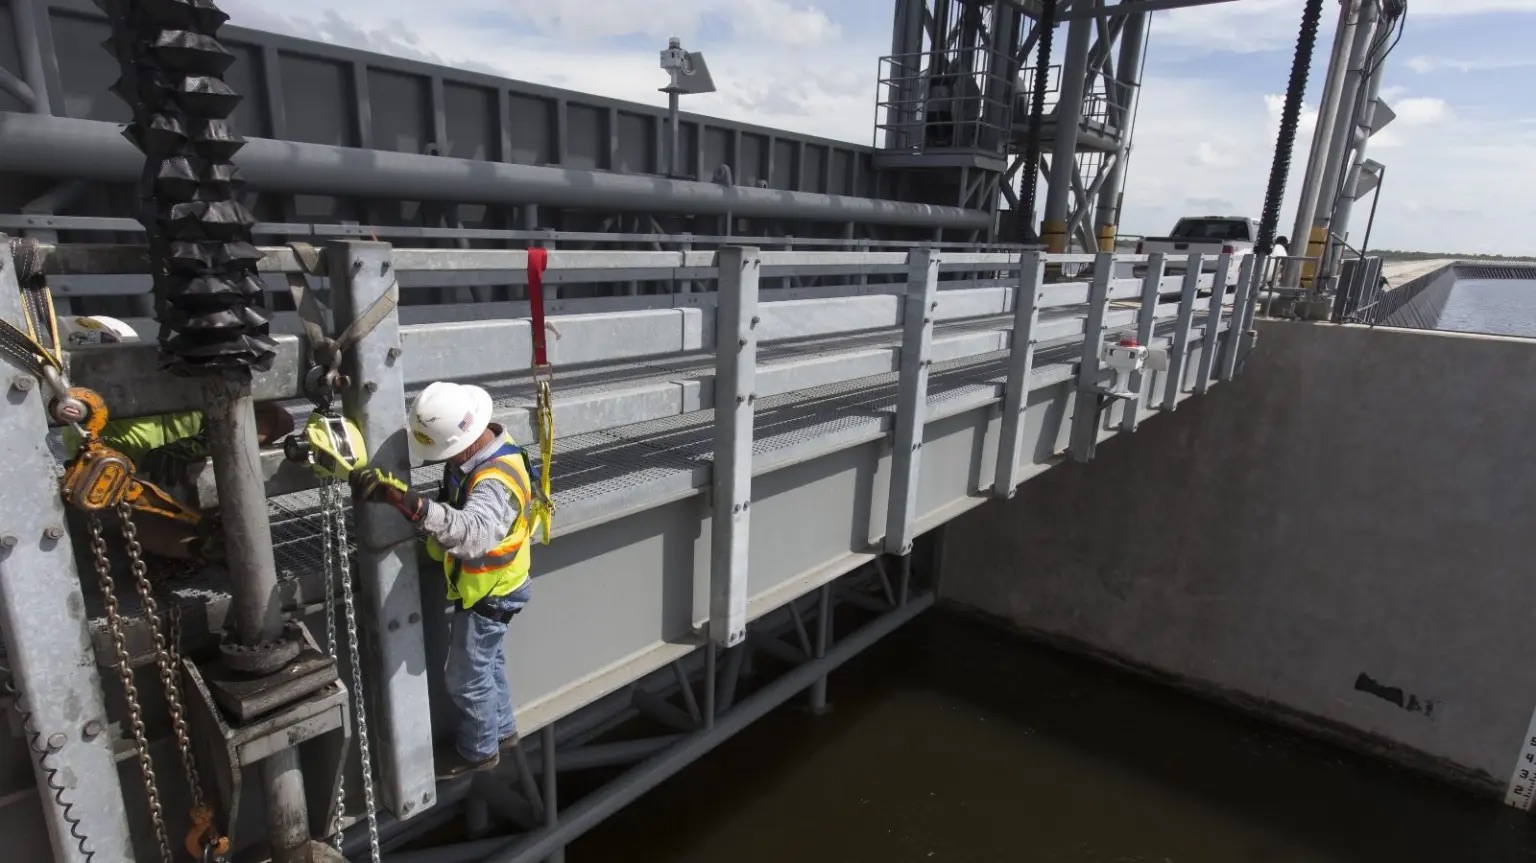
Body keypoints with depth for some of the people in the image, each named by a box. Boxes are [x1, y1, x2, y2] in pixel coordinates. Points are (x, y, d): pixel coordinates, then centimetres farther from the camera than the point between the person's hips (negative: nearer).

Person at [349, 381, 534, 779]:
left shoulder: (497, 481, -38)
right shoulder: (477, 449, -8)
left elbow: (471, 533, -57)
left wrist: (405, 500, -66)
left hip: (489, 594, -9)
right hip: (481, 584, 9)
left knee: (466, 677, 12)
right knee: (488, 661, 27)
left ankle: (478, 751, 37)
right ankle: (502, 730, 49)